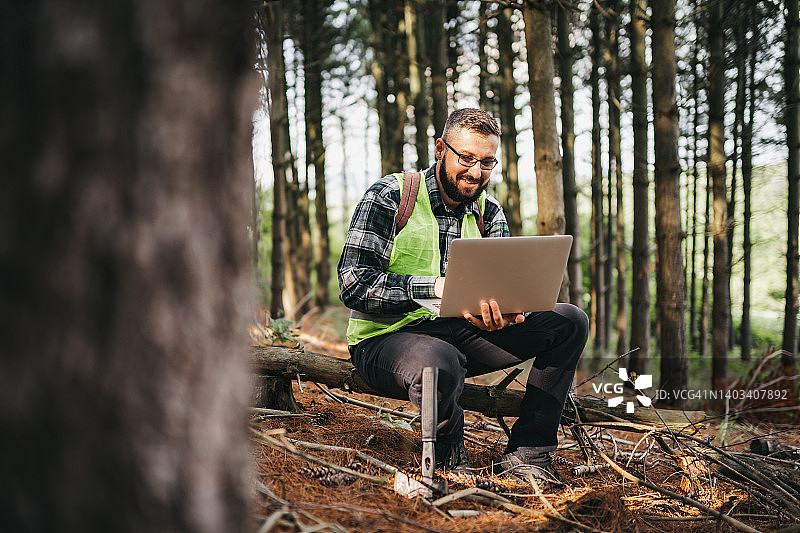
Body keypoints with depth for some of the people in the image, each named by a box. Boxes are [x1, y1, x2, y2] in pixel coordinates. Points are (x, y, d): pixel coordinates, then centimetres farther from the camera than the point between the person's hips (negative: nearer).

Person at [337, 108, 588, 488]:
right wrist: (433, 286, -28)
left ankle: (526, 454, -9)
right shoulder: (389, 196, -9)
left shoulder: (489, 213, 9)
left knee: (570, 322, -9)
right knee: (439, 365, -43)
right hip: (386, 338, -6)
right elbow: (354, 284, -19)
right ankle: (448, 448, -8)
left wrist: (505, 312, -24)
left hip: (458, 331, 6)